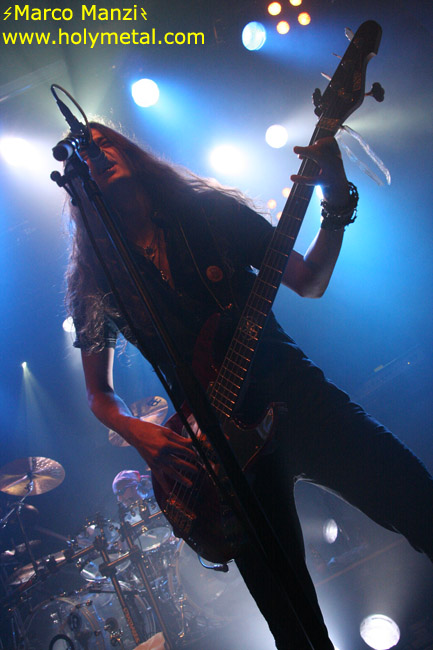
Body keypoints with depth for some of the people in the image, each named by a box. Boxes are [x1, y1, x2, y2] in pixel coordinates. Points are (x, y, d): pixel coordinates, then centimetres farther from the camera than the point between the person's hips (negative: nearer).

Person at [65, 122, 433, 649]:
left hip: (295, 392, 1)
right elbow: (99, 393, 12)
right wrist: (141, 435, -7)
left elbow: (309, 282, 6)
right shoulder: (98, 277, 7)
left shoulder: (209, 210, 7)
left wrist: (336, 203, -9)